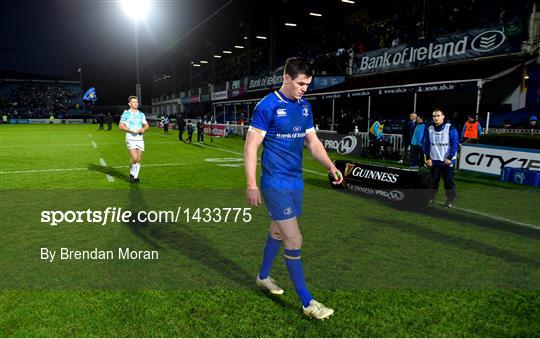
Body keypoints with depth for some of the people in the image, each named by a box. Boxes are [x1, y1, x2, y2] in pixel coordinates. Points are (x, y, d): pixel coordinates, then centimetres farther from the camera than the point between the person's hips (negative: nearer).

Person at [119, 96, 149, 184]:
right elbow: (121, 126, -3)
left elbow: (147, 125, 15)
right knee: (134, 158, -15)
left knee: (139, 160, 5)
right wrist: (131, 131, -15)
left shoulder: (141, 114, 12)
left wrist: (143, 129, -8)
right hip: (130, 139, -4)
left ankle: (135, 177, 19)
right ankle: (131, 174, 10)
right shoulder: (126, 113, -1)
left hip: (140, 139, 4)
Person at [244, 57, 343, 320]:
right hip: (276, 184, -7)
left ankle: (263, 276, 42)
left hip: (296, 182, 7)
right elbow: (251, 146, -13)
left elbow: (312, 141, 14)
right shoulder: (267, 106, -13)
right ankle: (307, 303, 8)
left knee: (277, 231, 20)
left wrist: (330, 166, 0)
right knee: (294, 241, -5)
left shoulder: (305, 107, 8)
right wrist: (251, 184, -17)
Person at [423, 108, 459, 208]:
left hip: (447, 161, -3)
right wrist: (428, 158, 0)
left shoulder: (450, 128, -6)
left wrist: (450, 158, -13)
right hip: (433, 160, 3)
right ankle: (430, 198, 19)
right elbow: (426, 144, 8)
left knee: (449, 181, 1)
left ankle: (450, 200, 12)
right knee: (433, 181, 10)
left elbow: (455, 144, -7)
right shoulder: (429, 130, 5)